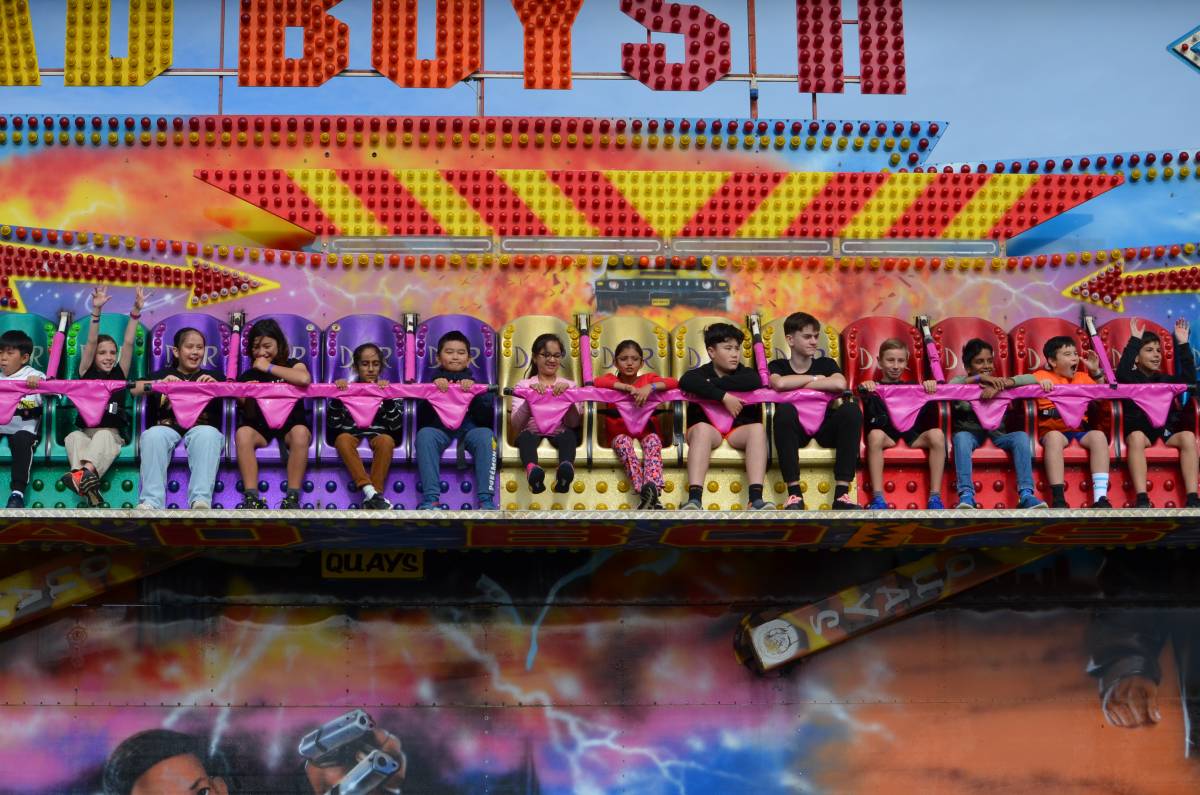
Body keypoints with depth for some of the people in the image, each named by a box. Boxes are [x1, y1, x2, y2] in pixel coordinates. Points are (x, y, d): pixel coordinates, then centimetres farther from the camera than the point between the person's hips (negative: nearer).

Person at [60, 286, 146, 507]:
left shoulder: (120, 374, 12)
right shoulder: (87, 373, 12)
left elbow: (128, 343, 3)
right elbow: (91, 342, 0)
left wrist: (136, 311, -6)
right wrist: (96, 311, -11)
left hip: (112, 434, 0)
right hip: (85, 431, 1)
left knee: (103, 435, -34)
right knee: (74, 437, -32)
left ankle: (83, 475, -61)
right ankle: (89, 486, -57)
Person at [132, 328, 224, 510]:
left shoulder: (214, 376, 28)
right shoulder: (162, 374, 27)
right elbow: (134, 389, 9)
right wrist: (160, 383, -11)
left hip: (202, 427, -1)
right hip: (167, 427, 1)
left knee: (208, 434, -36)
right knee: (152, 435, -34)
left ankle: (201, 500, -48)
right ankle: (151, 502, -43)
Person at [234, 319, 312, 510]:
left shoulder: (292, 365, 8)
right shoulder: (248, 376, 14)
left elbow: (304, 379, -19)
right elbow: (250, 415, 11)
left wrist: (269, 367, -9)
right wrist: (247, 397, -11)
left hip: (291, 425, -2)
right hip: (261, 429, 2)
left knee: (301, 432, -35)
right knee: (242, 433, -30)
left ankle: (293, 497, -35)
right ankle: (251, 497, -35)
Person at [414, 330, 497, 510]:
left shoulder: (476, 384, 20)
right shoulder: (432, 381, 19)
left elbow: (486, 419, 3)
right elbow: (421, 419, 3)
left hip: (470, 430, 0)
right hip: (439, 430, 0)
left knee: (485, 434, -32)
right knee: (424, 434, -33)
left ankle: (486, 500, -37)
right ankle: (430, 499, -41)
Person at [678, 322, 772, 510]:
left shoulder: (744, 372, 12)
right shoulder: (702, 372, 6)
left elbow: (755, 381, -15)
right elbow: (686, 381, -21)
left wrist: (712, 384, -16)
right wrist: (723, 396, -27)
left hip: (739, 430, 2)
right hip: (710, 429, -2)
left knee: (758, 428, -28)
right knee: (702, 428, -35)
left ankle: (756, 500, -41)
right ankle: (694, 500, -48)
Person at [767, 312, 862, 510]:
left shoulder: (826, 363, 14)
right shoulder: (778, 366, 10)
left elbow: (840, 384, -11)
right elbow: (779, 384, -16)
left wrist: (800, 385, -7)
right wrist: (815, 378, -4)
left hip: (825, 429, 2)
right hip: (795, 430, -2)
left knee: (851, 408, -27)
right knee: (785, 410, -34)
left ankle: (841, 493, -30)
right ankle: (794, 494, -35)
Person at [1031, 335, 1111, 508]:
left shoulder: (1082, 377, 23)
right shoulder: (1043, 375, 9)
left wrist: (1096, 372, 11)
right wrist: (1039, 383, -23)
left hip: (1081, 430, 4)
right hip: (1054, 430, -4)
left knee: (1098, 435, -28)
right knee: (1054, 437, -38)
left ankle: (1100, 497, -33)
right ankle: (1058, 499, -43)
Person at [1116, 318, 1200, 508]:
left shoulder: (1164, 379, 20)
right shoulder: (1130, 377, 8)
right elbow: (1121, 372, -16)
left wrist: (1183, 345, 2)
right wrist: (1134, 341, -15)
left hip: (1166, 428, 4)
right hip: (1139, 428, -4)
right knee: (1136, 437, -39)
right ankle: (1141, 499, -46)